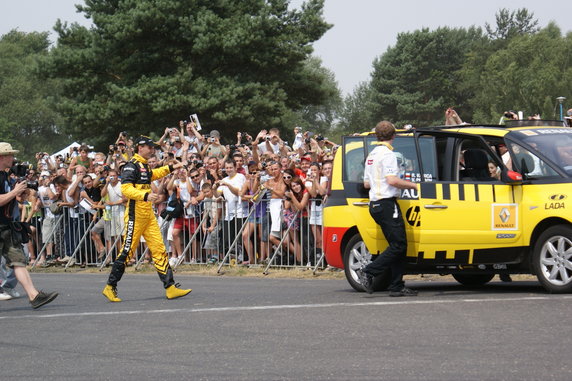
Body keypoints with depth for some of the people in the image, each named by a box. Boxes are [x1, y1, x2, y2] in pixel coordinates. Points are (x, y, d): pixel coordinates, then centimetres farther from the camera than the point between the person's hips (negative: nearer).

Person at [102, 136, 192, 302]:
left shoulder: (144, 166, 18)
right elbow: (126, 188, -22)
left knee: (159, 249, 3)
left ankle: (170, 287, 0)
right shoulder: (132, 166, -11)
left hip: (148, 214, 9)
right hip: (135, 215, -9)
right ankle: (110, 287, 5)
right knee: (127, 251, -5)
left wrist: (170, 168, 43)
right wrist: (146, 196, -32)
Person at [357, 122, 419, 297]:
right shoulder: (387, 154, -10)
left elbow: (366, 183, 21)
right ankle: (368, 273, -15)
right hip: (387, 202, -10)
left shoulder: (371, 155, 17)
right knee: (399, 245, -11)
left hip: (375, 204, 10)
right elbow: (392, 180, -20)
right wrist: (414, 185, -11)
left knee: (397, 245, 9)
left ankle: (397, 287, 4)